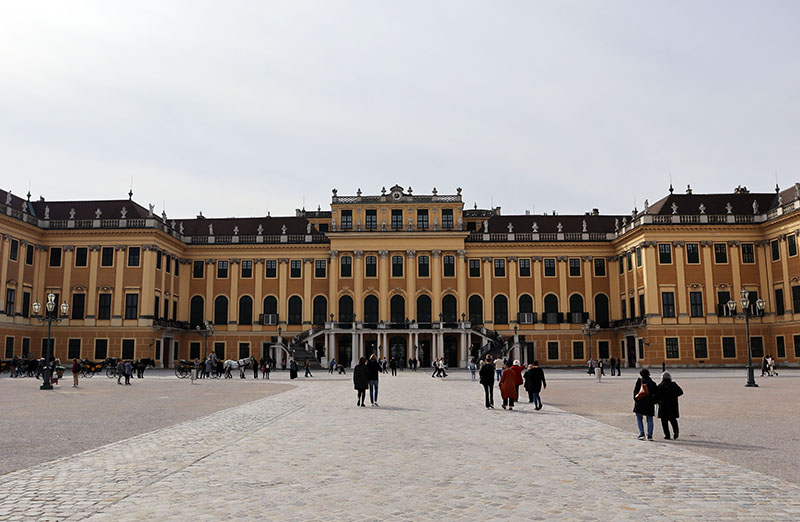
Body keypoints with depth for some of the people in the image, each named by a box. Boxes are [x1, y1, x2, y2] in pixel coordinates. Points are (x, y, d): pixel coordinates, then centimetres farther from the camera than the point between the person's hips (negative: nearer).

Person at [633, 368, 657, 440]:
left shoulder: (639, 381, -4)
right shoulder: (652, 383, 2)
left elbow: (635, 391, -5)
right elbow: (655, 394, 6)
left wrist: (635, 400, 3)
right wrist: (653, 402, 17)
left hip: (639, 403, -2)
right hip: (649, 404, 2)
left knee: (639, 419, 9)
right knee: (650, 419, 8)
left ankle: (641, 433, -2)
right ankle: (649, 435, 3)